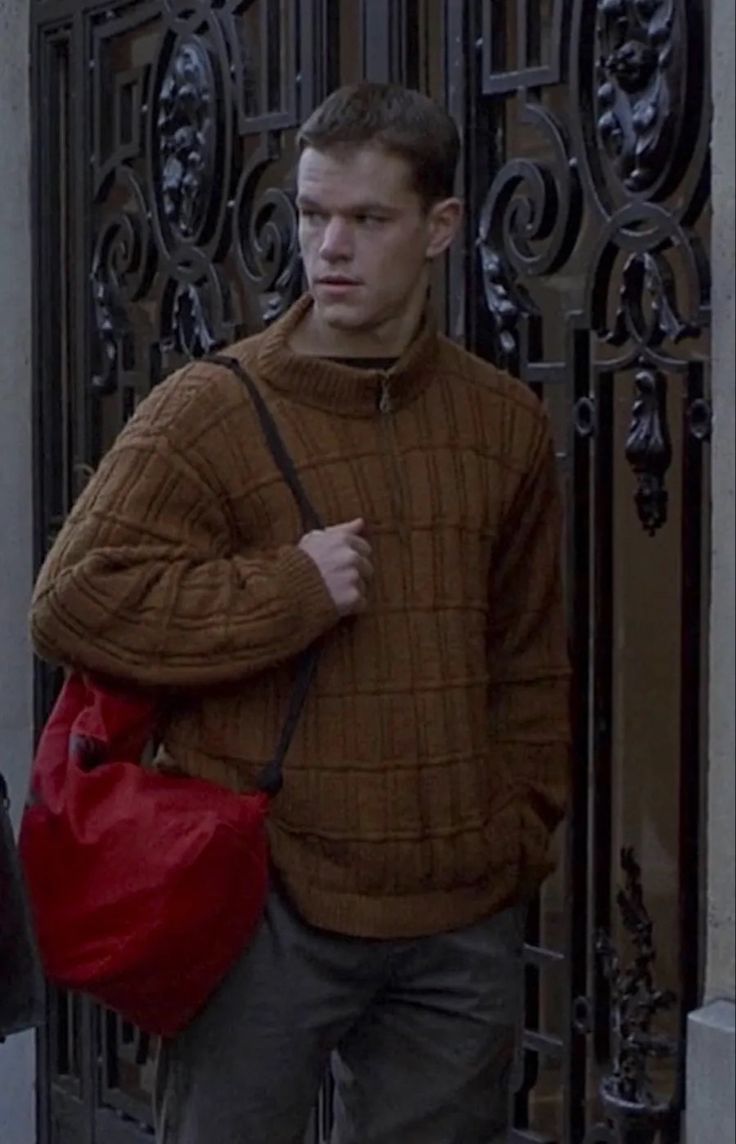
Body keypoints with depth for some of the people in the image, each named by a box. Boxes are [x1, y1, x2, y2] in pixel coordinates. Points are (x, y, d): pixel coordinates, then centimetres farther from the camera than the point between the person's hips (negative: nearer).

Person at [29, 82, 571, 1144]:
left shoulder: (505, 421, 7)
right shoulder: (208, 411, -7)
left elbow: (530, 667, 14)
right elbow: (73, 603, -13)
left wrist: (521, 837, 10)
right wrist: (294, 587, -15)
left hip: (465, 917, 4)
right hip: (265, 906, -4)